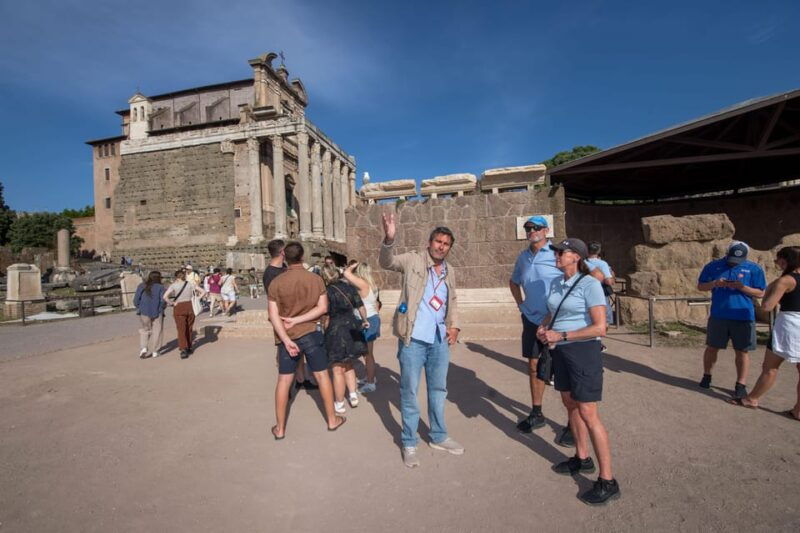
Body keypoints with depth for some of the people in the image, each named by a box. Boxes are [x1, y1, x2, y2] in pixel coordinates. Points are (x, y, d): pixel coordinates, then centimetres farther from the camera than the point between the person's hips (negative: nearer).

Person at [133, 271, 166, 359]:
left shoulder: (141, 286, 2)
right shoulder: (160, 287, -5)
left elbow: (136, 300, -1)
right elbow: (163, 300, -13)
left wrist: (139, 308, 14)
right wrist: (162, 308, 6)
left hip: (144, 312, 2)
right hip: (157, 313, -2)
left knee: (144, 330, 17)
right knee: (156, 331, 8)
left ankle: (143, 348, 0)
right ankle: (154, 351, 12)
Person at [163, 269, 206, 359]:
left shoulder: (173, 285, -6)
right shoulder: (190, 284, 3)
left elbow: (164, 297, -20)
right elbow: (203, 291, 3)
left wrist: (172, 303, -7)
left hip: (179, 308, -3)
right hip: (189, 307, 3)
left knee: (181, 330, -1)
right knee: (189, 329, 16)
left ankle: (183, 349, -12)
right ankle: (189, 348, 27)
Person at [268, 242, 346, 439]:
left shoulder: (276, 283, -5)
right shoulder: (316, 279, -5)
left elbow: (273, 315, -10)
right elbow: (322, 308, -10)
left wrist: (286, 340, -13)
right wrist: (297, 320, -10)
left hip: (287, 337, 1)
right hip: (311, 334, 0)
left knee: (284, 381, 10)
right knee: (322, 376, 12)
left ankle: (280, 428, 20)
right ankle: (332, 419, 23)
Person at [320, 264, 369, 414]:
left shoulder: (327, 292, -10)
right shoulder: (349, 287, 4)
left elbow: (327, 317, -11)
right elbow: (361, 307, 8)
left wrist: (324, 331, 5)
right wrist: (364, 320, 25)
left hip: (336, 330, -5)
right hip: (352, 328, 6)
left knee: (338, 370, 5)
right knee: (348, 365, 24)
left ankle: (339, 404, 17)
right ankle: (353, 395, 20)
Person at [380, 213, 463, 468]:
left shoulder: (449, 271, 10)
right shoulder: (413, 260, -7)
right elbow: (387, 262, -22)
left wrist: (454, 325, 7)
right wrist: (389, 239, -42)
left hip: (440, 340, 6)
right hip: (413, 339, -5)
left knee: (438, 389, 18)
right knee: (409, 392, 6)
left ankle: (439, 437, 37)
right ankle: (409, 443, 23)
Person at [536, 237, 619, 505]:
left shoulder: (590, 284, -16)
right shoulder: (555, 283, 6)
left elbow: (600, 327, -20)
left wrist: (561, 335, -21)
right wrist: (543, 328, -1)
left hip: (583, 351, -8)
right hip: (560, 351, 8)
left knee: (588, 414, -5)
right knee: (570, 404, 18)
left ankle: (607, 481, 8)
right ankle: (582, 458, 36)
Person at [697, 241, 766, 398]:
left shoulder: (754, 269, 1)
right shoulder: (713, 266, 3)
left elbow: (760, 293, 1)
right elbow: (700, 286, 6)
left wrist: (743, 287, -18)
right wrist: (714, 284, -13)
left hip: (743, 317, -1)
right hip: (718, 316, 1)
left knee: (742, 351, 5)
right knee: (712, 347, 10)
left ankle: (741, 384, 16)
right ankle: (706, 376, 26)